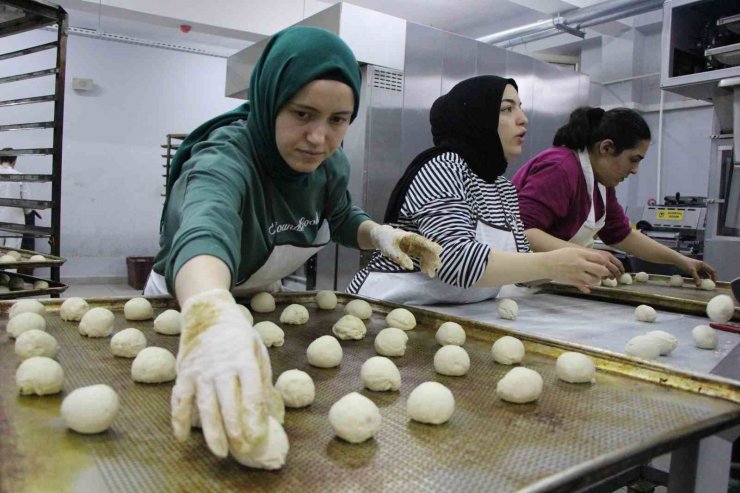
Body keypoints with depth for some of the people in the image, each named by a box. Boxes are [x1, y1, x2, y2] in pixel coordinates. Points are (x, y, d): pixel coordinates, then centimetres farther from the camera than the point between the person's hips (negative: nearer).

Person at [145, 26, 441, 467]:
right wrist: (212, 316, -79)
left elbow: (341, 218, 6)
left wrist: (378, 233, -16)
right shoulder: (224, 160, -35)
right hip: (190, 304, -6)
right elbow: (205, 232, -57)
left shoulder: (329, 164, -15)